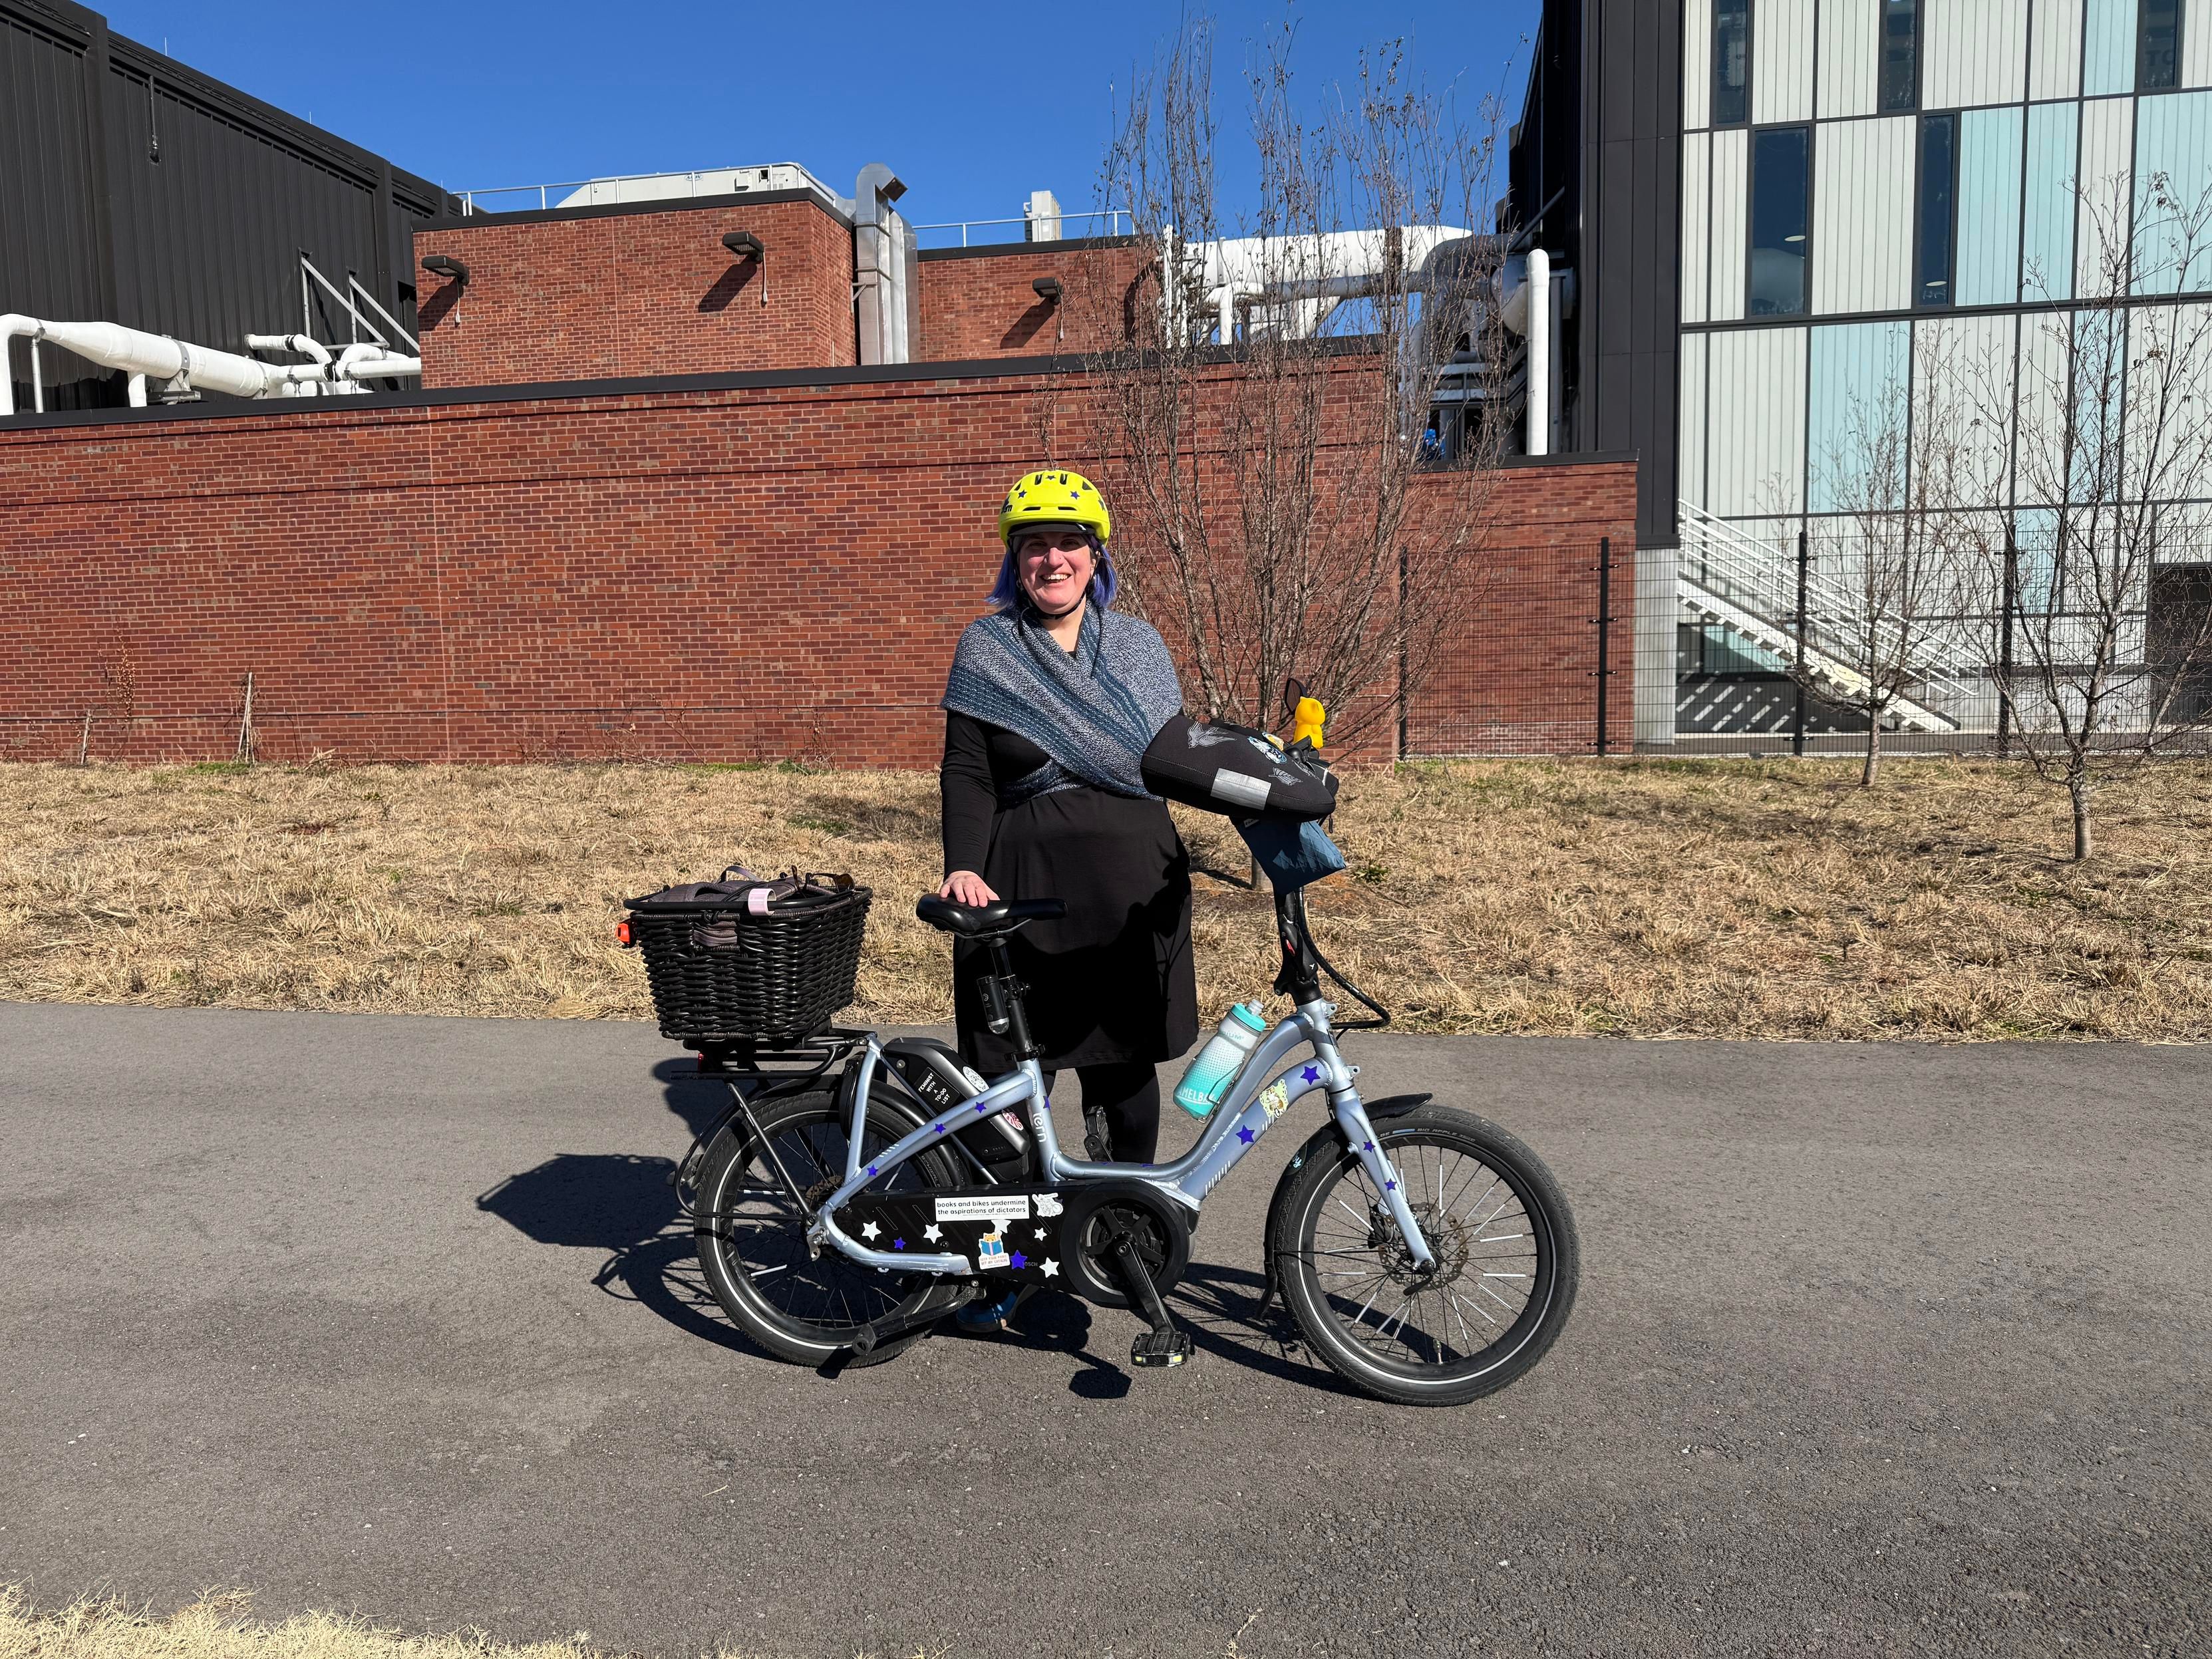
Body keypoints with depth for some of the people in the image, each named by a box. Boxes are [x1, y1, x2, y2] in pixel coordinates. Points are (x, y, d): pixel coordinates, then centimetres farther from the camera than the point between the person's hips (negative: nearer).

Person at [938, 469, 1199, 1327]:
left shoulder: (1137, 646, 10)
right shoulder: (986, 650, 2)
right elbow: (967, 774, -3)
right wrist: (963, 868, -17)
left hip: (1132, 890, 3)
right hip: (1027, 886, -2)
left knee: (1124, 1064, 11)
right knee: (1013, 1074, 2)